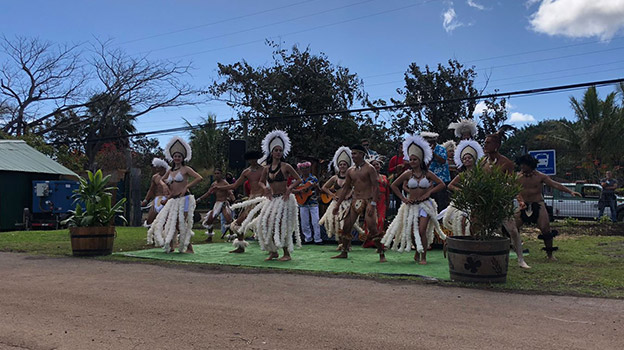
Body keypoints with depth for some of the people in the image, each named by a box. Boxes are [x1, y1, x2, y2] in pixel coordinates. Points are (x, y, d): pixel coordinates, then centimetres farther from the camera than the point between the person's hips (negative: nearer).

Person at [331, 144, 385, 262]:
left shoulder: (369, 168, -6)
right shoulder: (350, 171, 12)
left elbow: (376, 187, -11)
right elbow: (345, 189, 17)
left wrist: (373, 204, -22)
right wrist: (337, 205, 14)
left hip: (368, 201, -6)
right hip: (355, 201, 6)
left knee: (372, 228, -13)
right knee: (346, 227, 4)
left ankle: (381, 254, -3)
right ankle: (344, 253, 17)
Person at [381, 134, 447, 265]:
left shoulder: (427, 173, -1)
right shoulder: (408, 174, 2)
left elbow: (442, 185, 1)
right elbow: (394, 186, 9)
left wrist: (428, 193, -7)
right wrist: (403, 198, 3)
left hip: (425, 204, -2)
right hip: (411, 205, 2)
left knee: (422, 231, -13)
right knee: (411, 232, 1)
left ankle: (423, 257, 2)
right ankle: (417, 251, 30)